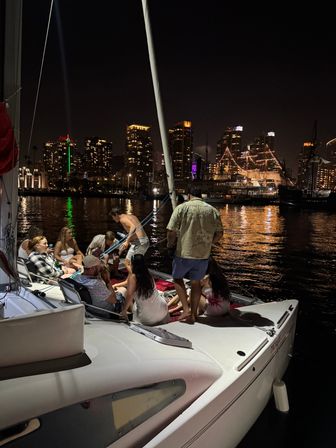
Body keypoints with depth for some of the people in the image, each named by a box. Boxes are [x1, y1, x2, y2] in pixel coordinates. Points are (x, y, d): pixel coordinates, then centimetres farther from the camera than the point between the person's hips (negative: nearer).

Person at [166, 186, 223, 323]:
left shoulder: (181, 208, -5)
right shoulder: (212, 210, 5)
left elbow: (171, 231, -11)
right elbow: (219, 233, 4)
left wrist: (170, 244, 7)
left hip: (184, 253, -3)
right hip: (204, 255, 3)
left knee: (177, 278, 20)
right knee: (196, 282, 20)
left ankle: (186, 309, 11)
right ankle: (193, 314, 25)